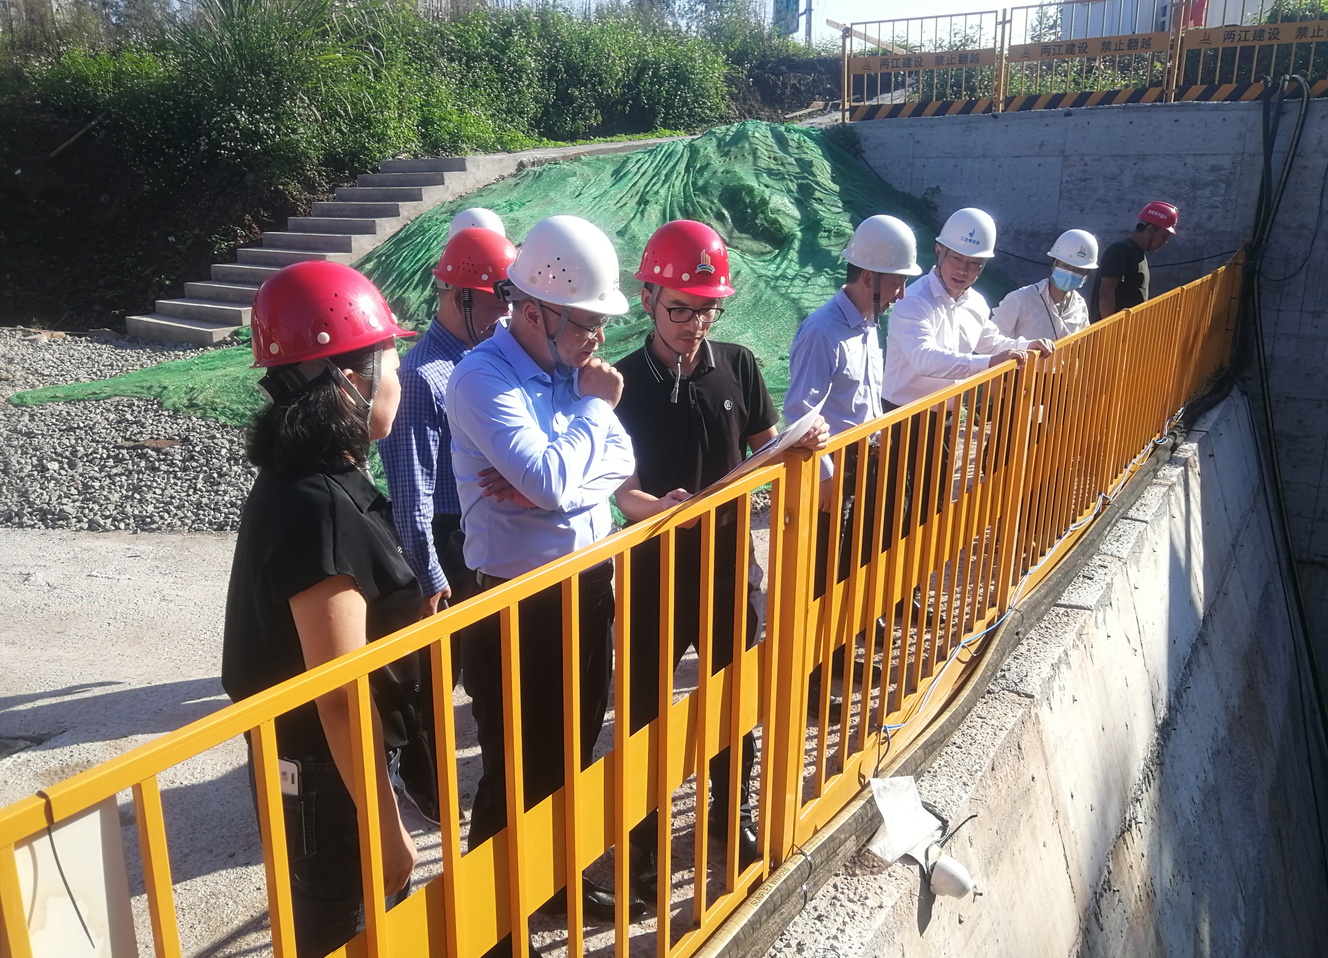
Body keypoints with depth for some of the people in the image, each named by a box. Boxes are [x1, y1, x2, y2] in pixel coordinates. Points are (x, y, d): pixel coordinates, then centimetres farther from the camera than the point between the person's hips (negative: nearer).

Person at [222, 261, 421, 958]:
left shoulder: (301, 481, 1)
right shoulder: (323, 509, -29)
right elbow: (342, 697, -27)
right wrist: (388, 828, -19)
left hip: (312, 764, 8)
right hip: (327, 777, -8)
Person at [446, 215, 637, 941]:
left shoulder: (572, 368, 4)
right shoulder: (482, 379, -19)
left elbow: (620, 462, -2)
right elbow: (551, 480, -29)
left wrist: (548, 484, -19)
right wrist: (594, 405, -14)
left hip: (588, 591, 7)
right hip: (516, 608, -7)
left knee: (574, 754, 22)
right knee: (517, 772, 8)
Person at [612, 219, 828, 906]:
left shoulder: (737, 364, -1)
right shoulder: (625, 382, -12)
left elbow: (763, 450, 8)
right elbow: (621, 489, -15)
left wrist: (801, 441, -12)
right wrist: (654, 507, -36)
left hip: (729, 561, 4)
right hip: (655, 568, -3)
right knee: (645, 709, 9)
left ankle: (731, 813, 42)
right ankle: (642, 843, 28)